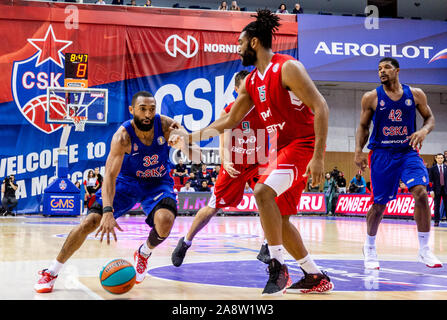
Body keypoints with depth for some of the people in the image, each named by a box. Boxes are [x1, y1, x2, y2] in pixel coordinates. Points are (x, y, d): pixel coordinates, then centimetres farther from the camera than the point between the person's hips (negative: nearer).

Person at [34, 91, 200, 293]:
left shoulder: (166, 125, -22)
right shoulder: (123, 136, -27)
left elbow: (195, 156, -19)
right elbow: (110, 175, -32)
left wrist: (183, 143, -42)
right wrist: (108, 211, -46)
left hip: (158, 183, 1)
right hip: (127, 181, -1)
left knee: (165, 220, -30)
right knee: (91, 221, -14)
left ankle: (144, 253, 6)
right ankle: (51, 272, 3)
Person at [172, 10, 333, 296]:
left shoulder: (288, 68, -14)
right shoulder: (251, 82, 11)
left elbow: (321, 107, -19)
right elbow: (230, 121, 19)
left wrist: (318, 156, -25)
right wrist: (193, 136, 12)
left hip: (303, 144, -9)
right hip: (281, 148, 9)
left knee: (263, 192, -26)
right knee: (278, 218, 8)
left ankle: (278, 267, -17)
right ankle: (316, 277, 19)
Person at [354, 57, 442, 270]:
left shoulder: (415, 94, 2)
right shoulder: (371, 98, 0)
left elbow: (430, 118, 10)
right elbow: (363, 126, 7)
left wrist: (424, 130, -12)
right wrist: (358, 152, -5)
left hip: (408, 151, 1)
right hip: (381, 154, -1)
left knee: (421, 193, -18)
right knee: (379, 204, 2)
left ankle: (424, 250, -6)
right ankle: (369, 247, 26)